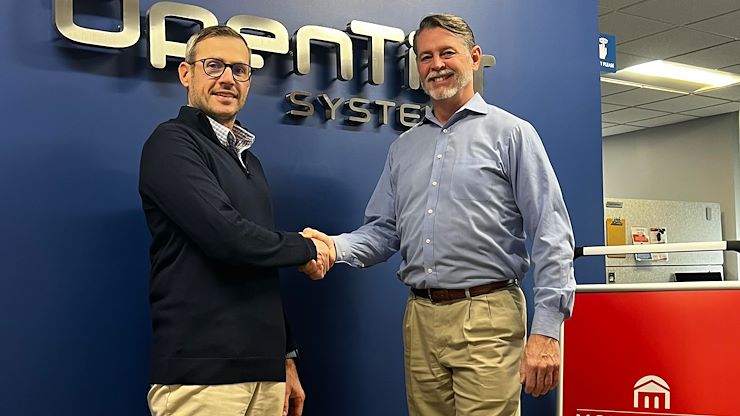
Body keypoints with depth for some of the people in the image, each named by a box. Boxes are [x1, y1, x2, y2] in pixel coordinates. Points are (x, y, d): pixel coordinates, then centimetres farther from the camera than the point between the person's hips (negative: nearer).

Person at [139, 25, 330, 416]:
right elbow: (225, 236, -20)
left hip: (263, 369, 7)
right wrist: (306, 249, -4)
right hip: (200, 372, -7)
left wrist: (285, 356, 18)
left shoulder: (248, 160, 19)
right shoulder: (172, 142, -7)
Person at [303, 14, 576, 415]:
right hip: (420, 319, 5)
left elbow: (551, 235, -6)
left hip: (487, 320, -5)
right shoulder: (403, 147, 17)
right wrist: (336, 247, -7)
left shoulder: (510, 133, 0)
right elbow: (382, 230, 15)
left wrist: (545, 330, -14)